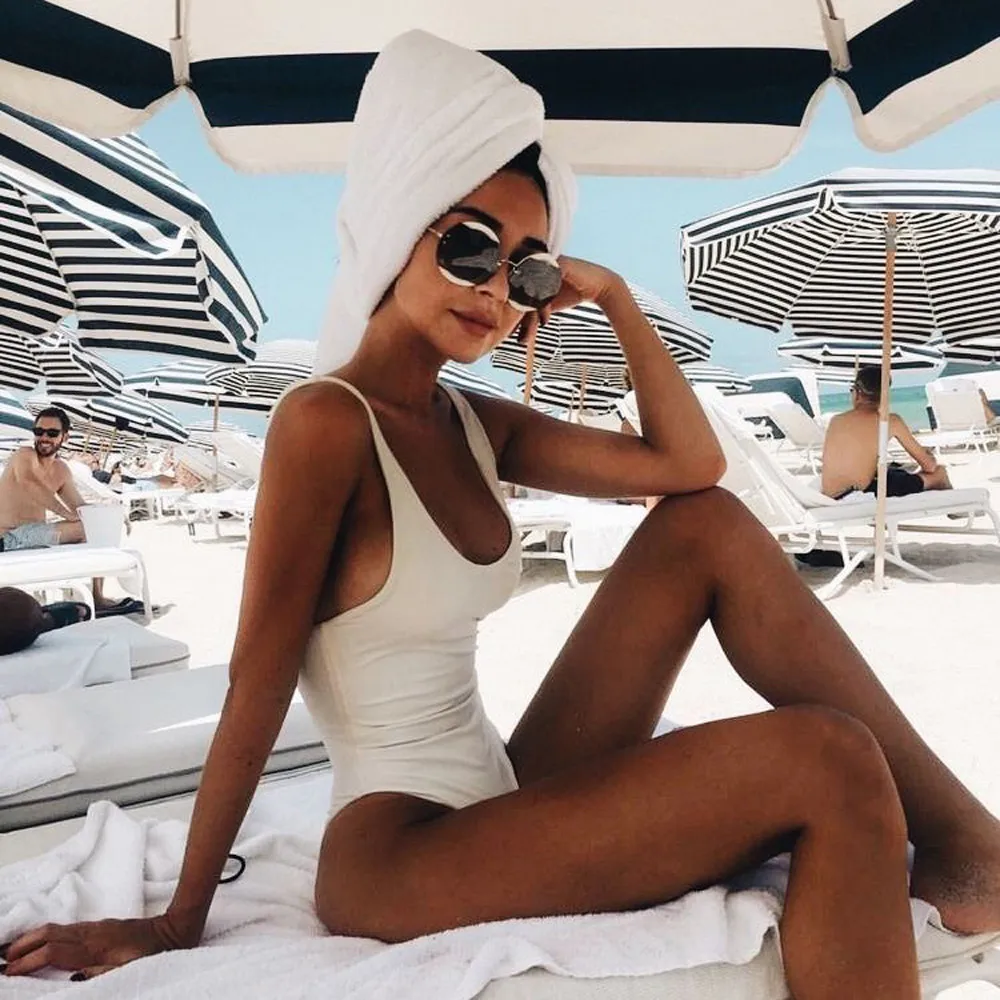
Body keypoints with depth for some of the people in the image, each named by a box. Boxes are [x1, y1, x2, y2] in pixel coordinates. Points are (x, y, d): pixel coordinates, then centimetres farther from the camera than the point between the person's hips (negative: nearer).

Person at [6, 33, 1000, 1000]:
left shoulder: (477, 427, 6)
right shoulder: (326, 420, -15)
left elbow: (692, 465, 1)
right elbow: (258, 679, -15)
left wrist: (614, 296, 0)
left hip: (503, 790, 8)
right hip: (396, 853, -7)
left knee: (710, 527, -5)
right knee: (826, 768, -22)